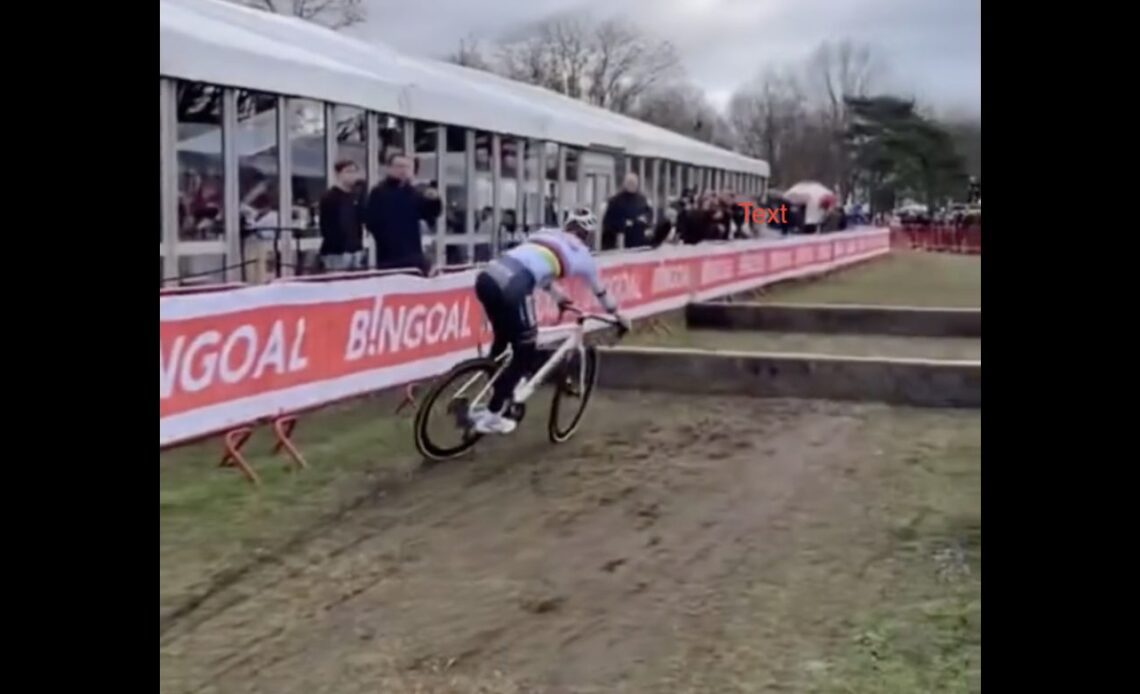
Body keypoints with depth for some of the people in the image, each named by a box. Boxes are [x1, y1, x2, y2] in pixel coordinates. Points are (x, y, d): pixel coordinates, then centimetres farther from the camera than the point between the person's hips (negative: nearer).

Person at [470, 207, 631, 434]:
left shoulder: (546, 234, 33)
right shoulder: (580, 252, 20)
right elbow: (600, 291, 34)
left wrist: (559, 298, 65)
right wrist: (619, 317, 51)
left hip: (487, 276, 7)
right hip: (511, 287, -7)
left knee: (502, 339, 29)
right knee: (525, 353, 10)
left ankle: (494, 401, 36)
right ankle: (491, 417, 11)